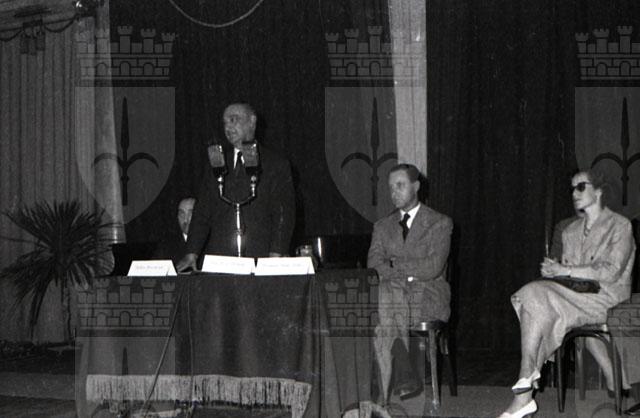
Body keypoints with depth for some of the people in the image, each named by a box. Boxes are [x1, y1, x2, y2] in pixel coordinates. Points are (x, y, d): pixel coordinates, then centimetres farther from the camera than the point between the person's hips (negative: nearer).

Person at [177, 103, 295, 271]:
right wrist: (192, 254, 1)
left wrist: (275, 257, -14)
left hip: (259, 258, -2)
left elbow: (283, 215, -1)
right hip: (218, 256, 2)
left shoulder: (276, 164, 6)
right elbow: (203, 211, 12)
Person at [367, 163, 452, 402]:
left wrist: (394, 265, -7)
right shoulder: (382, 226, 20)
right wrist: (408, 272, -15)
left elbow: (433, 267, -7)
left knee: (388, 300, -35)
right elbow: (374, 265, 3)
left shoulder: (440, 223, 7)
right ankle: (406, 376, -33)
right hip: (391, 292, 3)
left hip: (428, 296, -3)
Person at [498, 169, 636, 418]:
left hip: (606, 297, -7)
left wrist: (566, 270, -15)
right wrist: (553, 269, -7)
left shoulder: (619, 226, -2)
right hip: (577, 296, 7)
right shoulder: (571, 230, 20)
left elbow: (611, 272, -14)